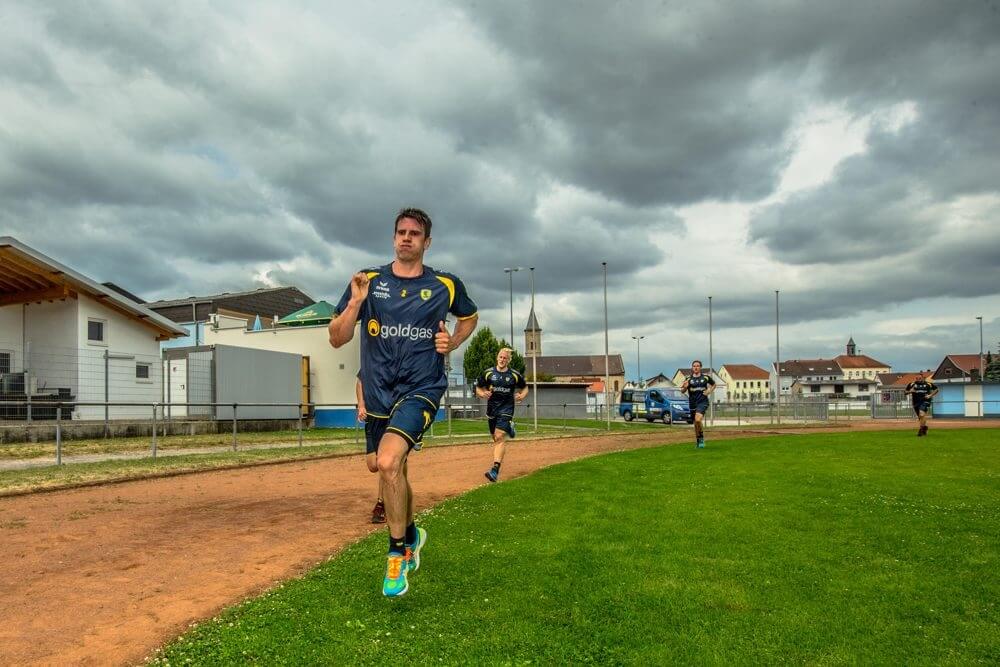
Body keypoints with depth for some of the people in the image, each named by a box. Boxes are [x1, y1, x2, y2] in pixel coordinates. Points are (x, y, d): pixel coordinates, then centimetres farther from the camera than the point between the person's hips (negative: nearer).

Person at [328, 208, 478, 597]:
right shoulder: (368, 281, 1)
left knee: (388, 461, -25)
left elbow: (470, 317, 21)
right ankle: (411, 534, 46)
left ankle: (397, 553, -5)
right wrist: (355, 303, -17)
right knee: (391, 470, 17)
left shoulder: (445, 285, 0)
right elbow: (336, 339, -1)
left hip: (421, 388, -3)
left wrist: (451, 343, 3)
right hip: (378, 392, 4)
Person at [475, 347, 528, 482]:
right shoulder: (488, 373, 3)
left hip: (506, 409, -3)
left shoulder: (515, 375, 0)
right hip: (491, 409, 4)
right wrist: (483, 394, -13)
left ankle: (495, 469, -25)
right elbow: (478, 389, 10)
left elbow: (525, 387, 15)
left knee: (500, 437, -17)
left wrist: (521, 396, -7)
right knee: (495, 438, 14)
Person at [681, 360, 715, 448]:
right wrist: (685, 387, -22)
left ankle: (701, 438, -3)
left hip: (703, 402, -2)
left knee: (698, 419, -24)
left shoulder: (706, 377, 1)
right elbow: (683, 391, 0)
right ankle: (697, 441, 28)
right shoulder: (689, 379, 2)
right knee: (696, 423, 11)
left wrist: (709, 391, 2)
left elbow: (714, 384, 19)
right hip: (692, 403, 3)